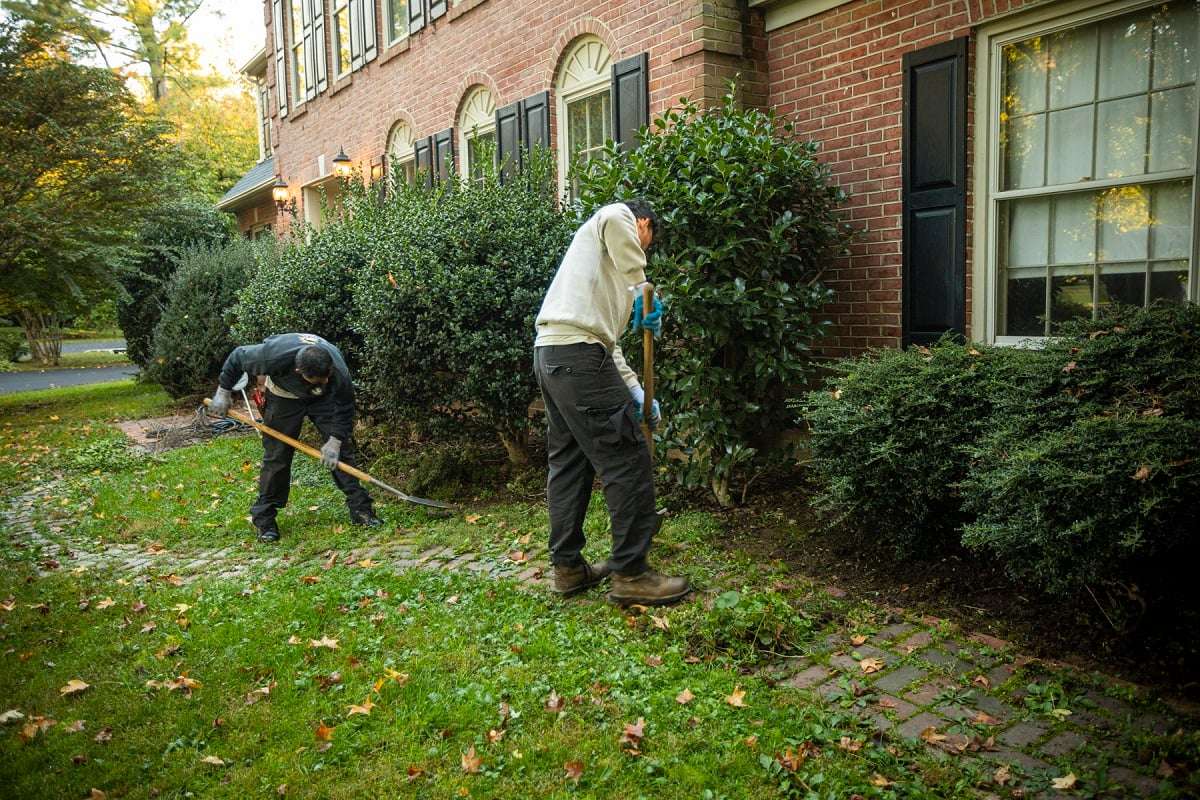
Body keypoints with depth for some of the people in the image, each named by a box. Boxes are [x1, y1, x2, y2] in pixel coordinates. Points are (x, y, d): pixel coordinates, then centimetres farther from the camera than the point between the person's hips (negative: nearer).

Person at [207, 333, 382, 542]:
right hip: (284, 397, -1)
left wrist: (335, 440, -24)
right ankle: (264, 519, 7)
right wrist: (223, 392, -12)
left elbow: (345, 408, -19)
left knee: (343, 447, -6)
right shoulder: (274, 357, -41)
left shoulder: (339, 373, -37)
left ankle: (360, 509, 1)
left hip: (323, 400, 1)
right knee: (276, 454, -5)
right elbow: (237, 357, -20)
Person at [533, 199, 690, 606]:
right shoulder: (619, 216, 9)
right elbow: (615, 220, -19)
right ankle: (631, 573, -2)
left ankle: (567, 566, 22)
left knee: (568, 462, 15)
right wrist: (644, 292, -13)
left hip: (550, 354, 10)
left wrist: (636, 391, 24)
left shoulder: (609, 268, 33)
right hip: (578, 354, -10)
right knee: (627, 462, -6)